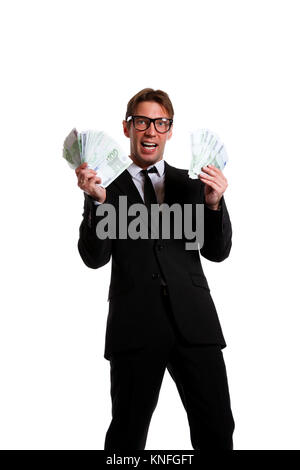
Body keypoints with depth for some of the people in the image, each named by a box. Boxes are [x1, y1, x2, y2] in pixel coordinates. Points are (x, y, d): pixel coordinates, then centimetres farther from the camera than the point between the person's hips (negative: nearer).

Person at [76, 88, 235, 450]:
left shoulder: (190, 183, 13)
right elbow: (95, 258, -3)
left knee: (217, 433, 3)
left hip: (195, 323, 2)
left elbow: (217, 252, 9)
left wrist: (214, 204, -8)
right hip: (136, 326, -2)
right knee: (127, 435, 7)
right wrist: (97, 201, -17)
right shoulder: (107, 186, 7)